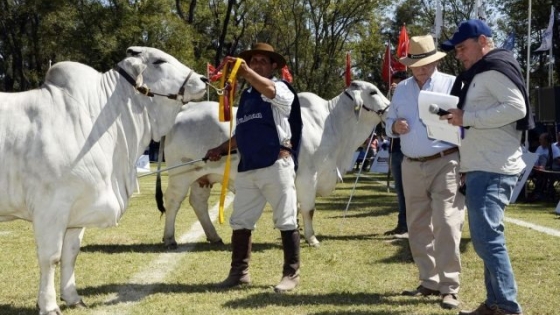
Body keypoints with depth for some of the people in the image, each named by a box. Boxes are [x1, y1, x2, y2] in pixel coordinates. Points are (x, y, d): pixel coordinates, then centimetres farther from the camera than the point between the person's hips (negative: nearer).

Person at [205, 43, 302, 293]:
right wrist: (221, 149, 11)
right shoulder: (246, 95, 19)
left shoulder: (281, 89, -2)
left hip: (275, 165, -7)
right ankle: (239, 272, 19)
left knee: (286, 221, 0)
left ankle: (291, 274, 8)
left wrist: (246, 73, -44)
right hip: (247, 168, 7)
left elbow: (269, 90, -28)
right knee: (240, 222, 9)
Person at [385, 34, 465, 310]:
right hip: (411, 167, 6)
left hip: (444, 163, -5)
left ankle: (449, 287, -8)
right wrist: (395, 127, -5)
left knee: (446, 224, -12)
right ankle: (429, 282, 21)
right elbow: (388, 123, 17)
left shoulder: (452, 84, -1)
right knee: (418, 227, 10)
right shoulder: (402, 89, 13)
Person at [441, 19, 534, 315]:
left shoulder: (496, 68, -9)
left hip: (493, 169, -11)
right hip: (480, 168, 11)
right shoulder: (478, 74, 22)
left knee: (486, 237, -14)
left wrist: (467, 118, -20)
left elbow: (516, 108, -21)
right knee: (486, 237, 12)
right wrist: (460, 120, 12)